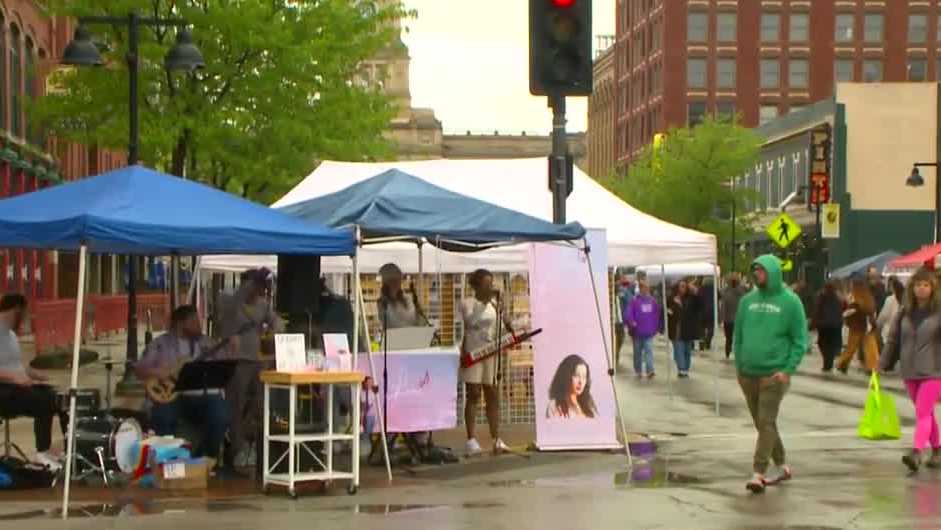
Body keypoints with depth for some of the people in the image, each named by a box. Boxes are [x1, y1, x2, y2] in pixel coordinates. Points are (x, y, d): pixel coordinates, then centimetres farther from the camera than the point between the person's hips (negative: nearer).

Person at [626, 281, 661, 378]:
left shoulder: (653, 301, 4)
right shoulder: (635, 301, -6)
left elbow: (657, 314, 10)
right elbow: (629, 314, -12)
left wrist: (656, 327, 9)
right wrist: (632, 323, -27)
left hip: (649, 332, 1)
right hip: (637, 331, -1)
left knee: (649, 350, -11)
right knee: (638, 351, 12)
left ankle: (650, 370, -19)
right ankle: (638, 370, 24)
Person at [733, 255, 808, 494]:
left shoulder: (789, 302, -5)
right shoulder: (748, 300, 8)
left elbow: (800, 340, -5)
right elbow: (739, 335, 15)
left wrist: (788, 369, -13)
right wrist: (738, 366, 8)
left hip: (774, 374, -5)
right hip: (748, 374, 6)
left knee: (766, 423, -10)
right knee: (762, 424, 13)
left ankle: (759, 473, -11)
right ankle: (781, 466, 27)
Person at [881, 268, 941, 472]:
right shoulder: (905, 312, 7)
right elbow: (893, 339, 13)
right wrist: (882, 363, 12)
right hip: (910, 371, 5)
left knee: (923, 413, -14)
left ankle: (916, 453, -23)